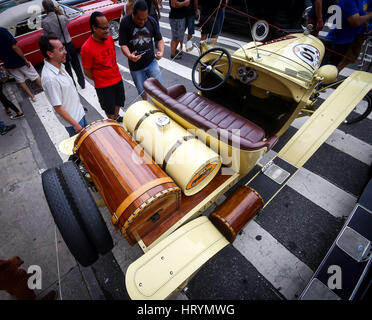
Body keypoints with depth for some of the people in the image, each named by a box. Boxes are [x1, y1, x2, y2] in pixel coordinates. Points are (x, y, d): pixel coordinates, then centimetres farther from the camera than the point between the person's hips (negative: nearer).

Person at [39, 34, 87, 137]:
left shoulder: (59, 65, -1)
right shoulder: (50, 78, -29)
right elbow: (57, 107, -24)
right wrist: (75, 124, -19)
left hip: (78, 112, 9)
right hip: (71, 119, -8)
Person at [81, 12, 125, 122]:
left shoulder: (109, 38, -4)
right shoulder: (87, 48, -23)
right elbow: (87, 71, -14)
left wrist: (115, 73, 10)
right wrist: (100, 80, -2)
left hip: (117, 78, 6)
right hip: (103, 86, -6)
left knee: (119, 102, 24)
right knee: (109, 109, 12)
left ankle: (117, 118, 50)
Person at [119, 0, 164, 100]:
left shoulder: (151, 21, -6)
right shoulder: (125, 23, -14)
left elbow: (159, 39, 1)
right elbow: (123, 44, -14)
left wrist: (161, 51, -22)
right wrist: (129, 55, -37)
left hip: (151, 62, 1)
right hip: (135, 65, -1)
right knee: (142, 90, 15)